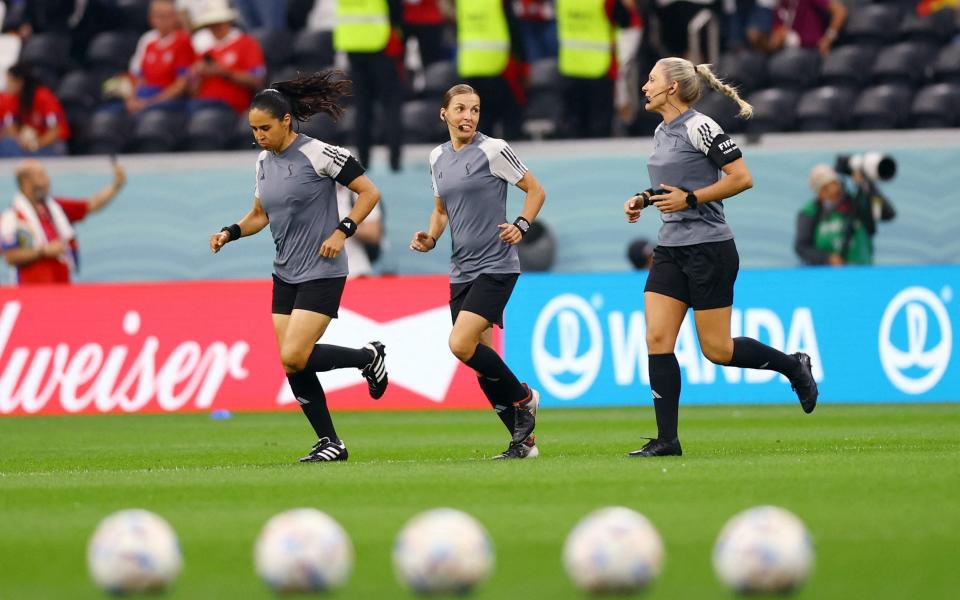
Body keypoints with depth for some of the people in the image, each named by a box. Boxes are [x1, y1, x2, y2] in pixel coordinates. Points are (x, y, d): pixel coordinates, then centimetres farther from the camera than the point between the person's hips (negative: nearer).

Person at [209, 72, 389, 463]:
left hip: (322, 273, -8)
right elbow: (260, 215, 20)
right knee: (292, 364, 2)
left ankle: (369, 357, 8)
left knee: (295, 356, -17)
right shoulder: (264, 161, 8)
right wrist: (231, 233, 2)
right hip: (285, 274, 8)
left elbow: (369, 192, -9)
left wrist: (342, 231, -17)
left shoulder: (318, 154, -14)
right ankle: (330, 443, 12)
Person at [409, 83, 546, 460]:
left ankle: (522, 398, 2)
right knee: (480, 363, 3)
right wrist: (430, 238, 6)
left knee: (461, 345, -20)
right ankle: (523, 439, 13)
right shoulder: (438, 158, 12)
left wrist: (521, 226, -15)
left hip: (496, 265, -7)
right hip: (462, 270, 7)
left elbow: (536, 191, 0)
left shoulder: (492, 150, -7)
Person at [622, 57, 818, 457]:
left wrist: (690, 199, -19)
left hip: (708, 249, -8)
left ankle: (793, 366, 21)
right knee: (657, 339, -4)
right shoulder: (661, 132, 13)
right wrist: (644, 200, 10)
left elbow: (742, 178, -17)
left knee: (717, 350, -4)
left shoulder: (700, 127, -14)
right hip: (670, 249, 8)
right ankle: (666, 440, -3)